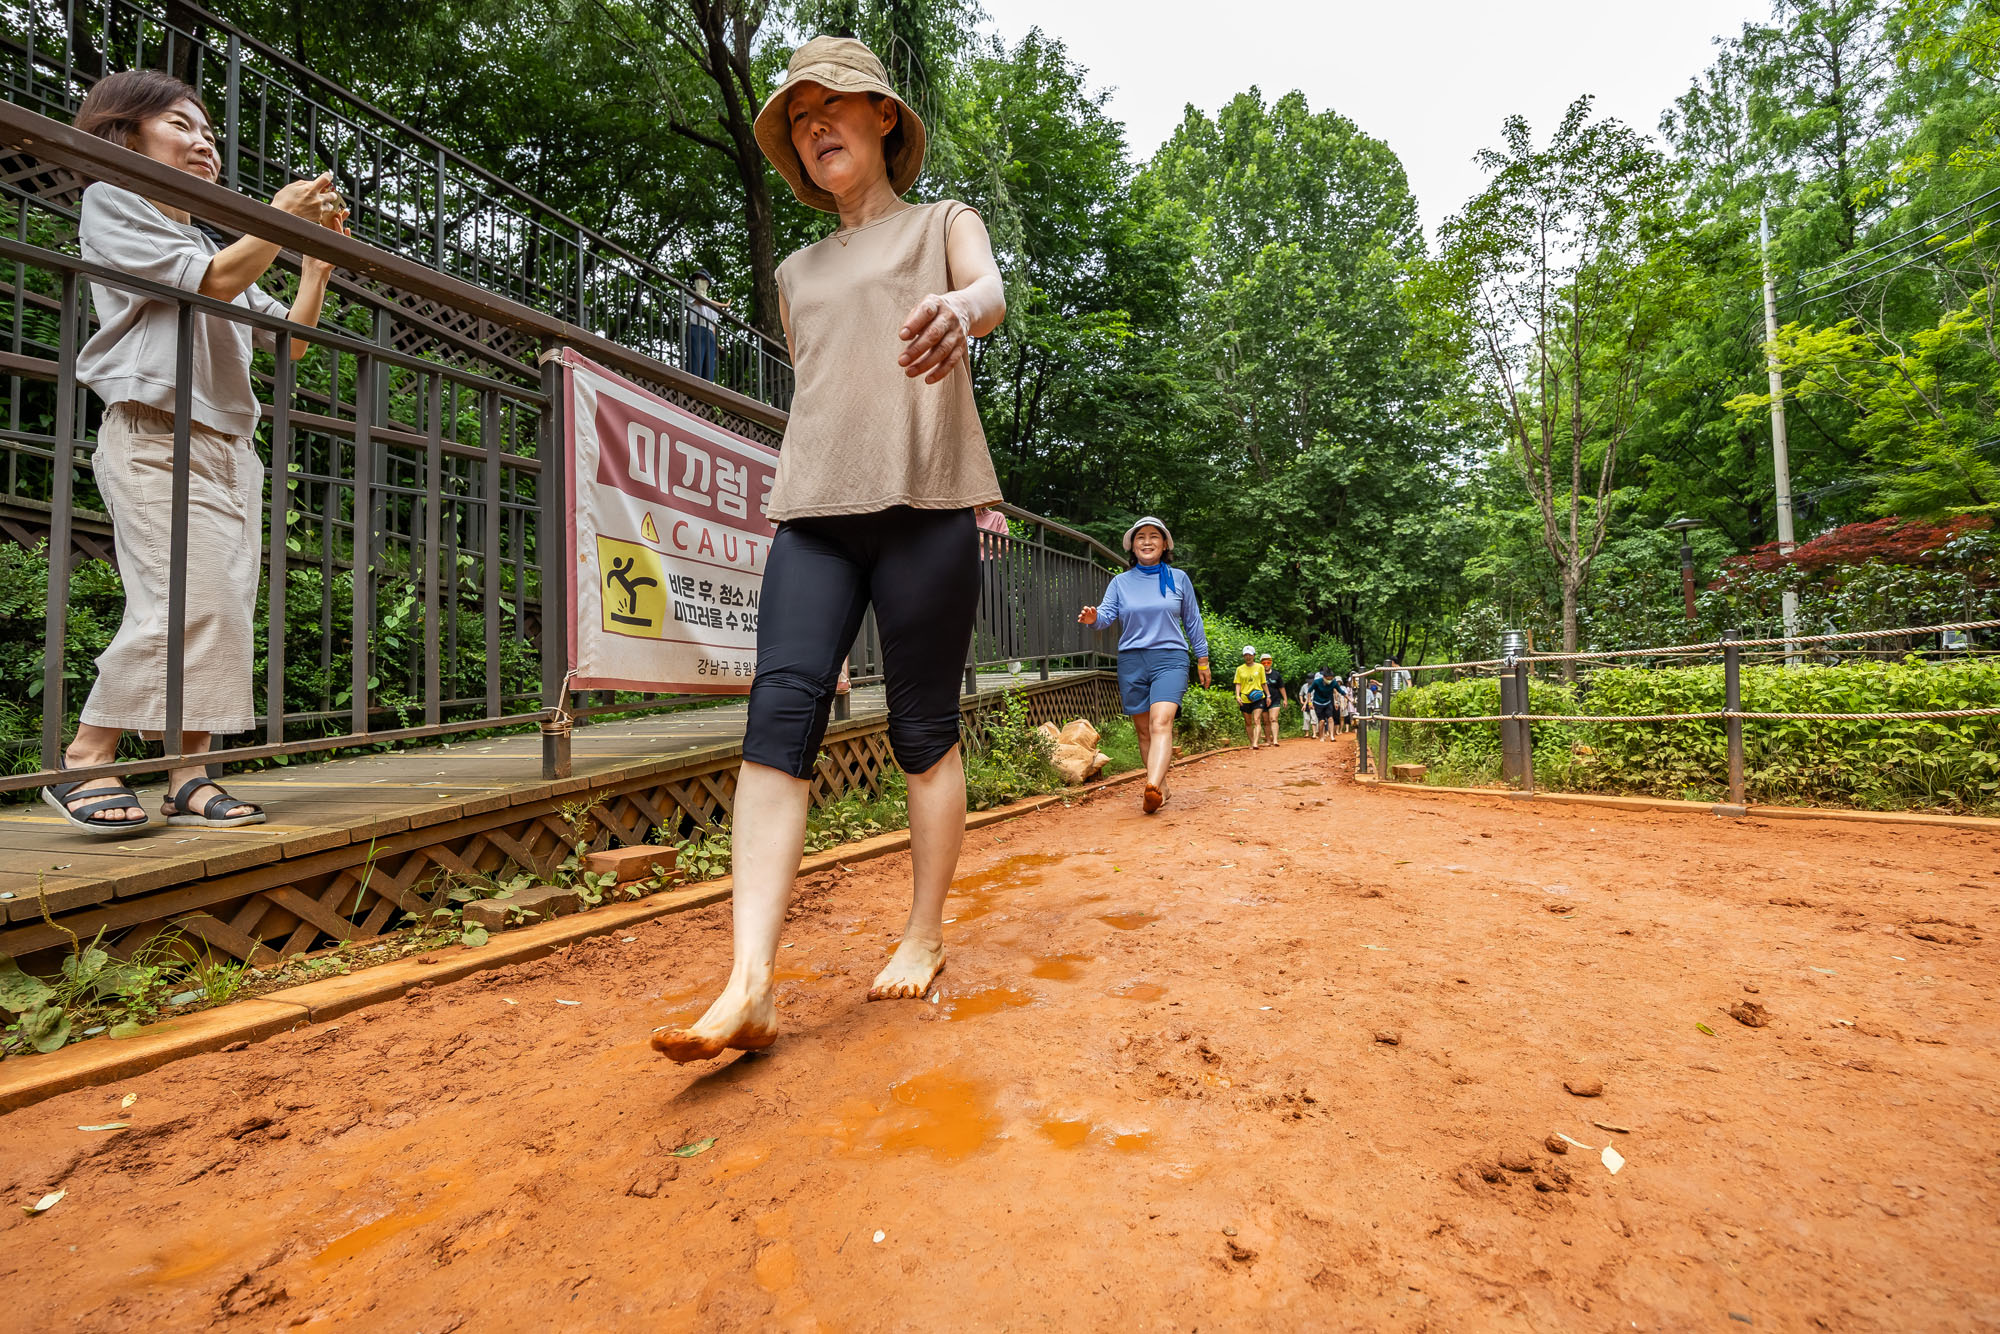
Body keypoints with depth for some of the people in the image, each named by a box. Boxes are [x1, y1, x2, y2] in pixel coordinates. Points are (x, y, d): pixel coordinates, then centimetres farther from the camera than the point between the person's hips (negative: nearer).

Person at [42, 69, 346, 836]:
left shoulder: (210, 240, 29)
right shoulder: (111, 202, 8)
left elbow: (291, 338, 23)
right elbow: (212, 281, -7)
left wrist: (317, 258, 16)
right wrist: (282, 218, 3)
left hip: (231, 442, 7)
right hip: (155, 432, -7)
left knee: (227, 611, -3)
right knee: (188, 599, -21)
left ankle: (189, 777, -1)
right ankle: (82, 764, -8)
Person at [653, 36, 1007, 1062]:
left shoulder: (944, 224, 17)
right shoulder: (798, 274, 28)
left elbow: (992, 292, -6)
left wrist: (958, 307, -31)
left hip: (924, 505, -3)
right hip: (813, 513, 4)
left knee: (923, 728, -3)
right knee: (781, 711, -15)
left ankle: (925, 937, 13)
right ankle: (749, 985, -16)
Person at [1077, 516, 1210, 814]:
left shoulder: (1179, 579, 10)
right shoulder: (1120, 582, 11)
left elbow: (1192, 620, 15)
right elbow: (1106, 613, -2)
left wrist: (1202, 658, 17)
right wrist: (1093, 618, -26)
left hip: (1170, 658, -3)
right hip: (1131, 661, 3)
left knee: (1161, 724, -21)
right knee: (1143, 731, 6)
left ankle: (1152, 788, -37)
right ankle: (1162, 787, 19)